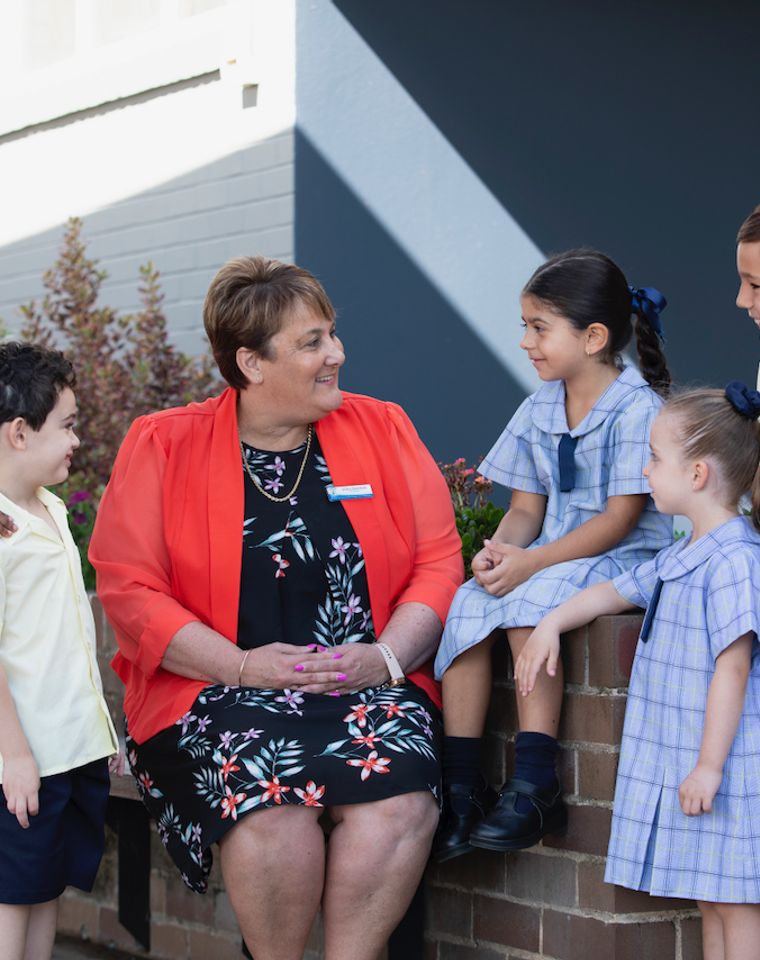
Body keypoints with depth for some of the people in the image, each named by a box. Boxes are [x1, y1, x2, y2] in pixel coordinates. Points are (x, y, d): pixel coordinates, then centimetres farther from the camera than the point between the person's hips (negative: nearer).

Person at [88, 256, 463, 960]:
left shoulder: (382, 429, 13)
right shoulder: (163, 446, 5)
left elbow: (438, 562, 8)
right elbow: (128, 588, -2)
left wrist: (386, 658, -9)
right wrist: (241, 665, -13)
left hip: (370, 685, 2)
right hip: (219, 692, -2)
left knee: (399, 802, -28)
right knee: (271, 809, -31)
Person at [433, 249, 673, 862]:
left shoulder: (637, 408, -10)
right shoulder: (540, 408, 12)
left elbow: (621, 518, -16)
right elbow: (526, 507, 12)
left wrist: (531, 562, -23)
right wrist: (501, 548, -12)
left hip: (624, 559, -7)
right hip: (546, 559, 7)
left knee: (530, 603, -33)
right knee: (465, 604, -20)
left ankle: (534, 788, -31)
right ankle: (461, 787, -19)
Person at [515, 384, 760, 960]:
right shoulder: (679, 557, 12)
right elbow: (618, 591, 29)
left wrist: (709, 766, -21)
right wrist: (553, 622, 18)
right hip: (682, 765, 9)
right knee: (709, 903, 14)